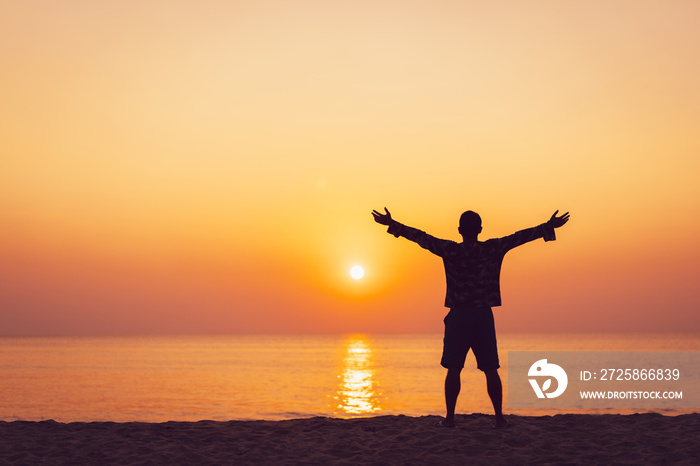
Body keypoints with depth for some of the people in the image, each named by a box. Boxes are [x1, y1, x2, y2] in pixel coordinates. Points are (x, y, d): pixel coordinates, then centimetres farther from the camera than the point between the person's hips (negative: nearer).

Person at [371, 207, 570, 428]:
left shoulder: (450, 250, -4)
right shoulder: (494, 248, 0)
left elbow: (421, 237, -1)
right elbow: (521, 236, 6)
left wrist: (392, 224, 5)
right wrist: (549, 227, 14)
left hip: (459, 315, -1)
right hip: (484, 315, 1)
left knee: (453, 369, 1)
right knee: (491, 369, 6)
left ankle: (450, 417, 1)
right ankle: (499, 417, 8)